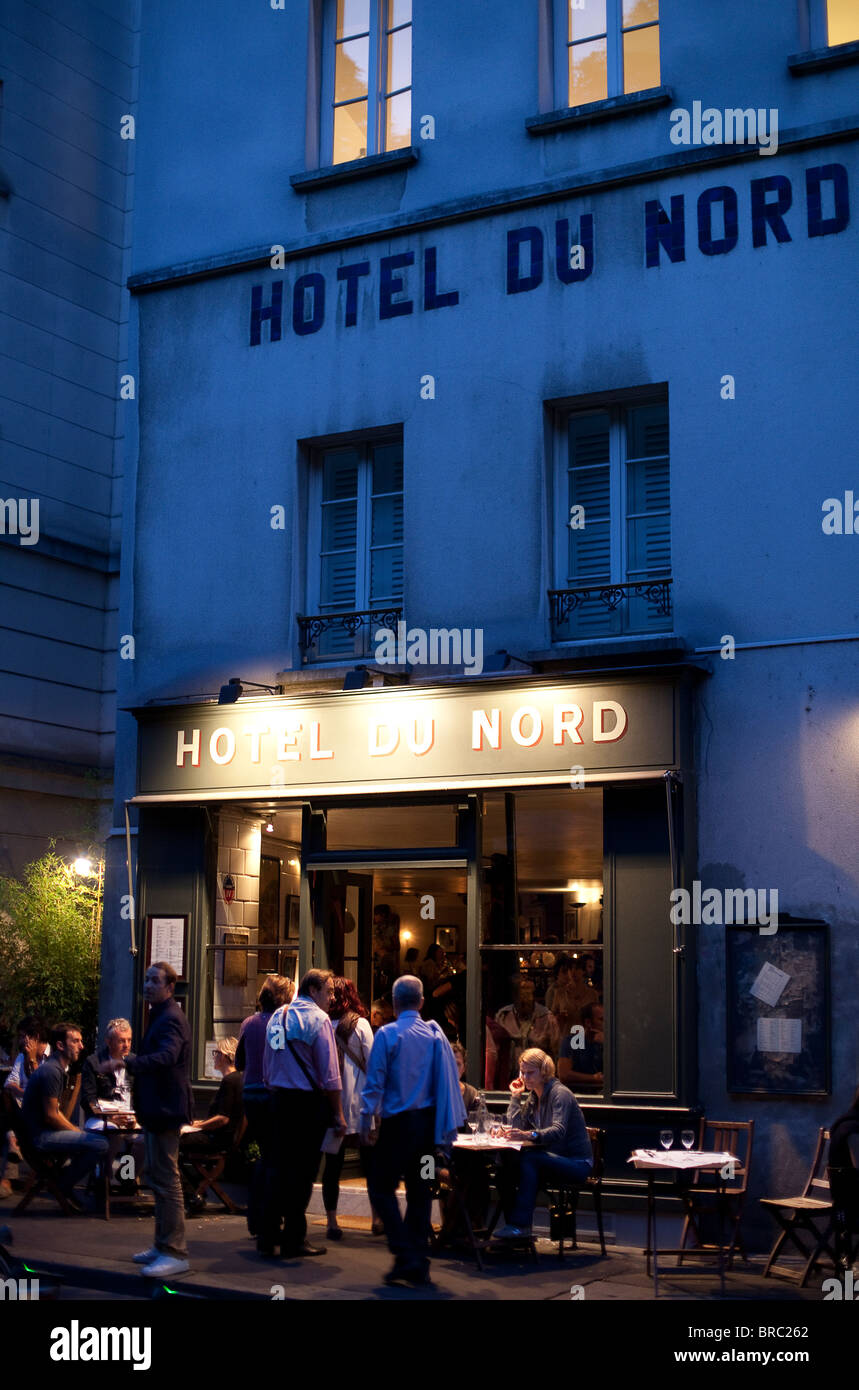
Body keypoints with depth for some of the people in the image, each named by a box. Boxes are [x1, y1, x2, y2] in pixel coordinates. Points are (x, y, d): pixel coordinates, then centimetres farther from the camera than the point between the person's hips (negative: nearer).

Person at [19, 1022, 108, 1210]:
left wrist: (76, 1130, 9)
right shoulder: (51, 1071, -19)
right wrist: (76, 1131, -7)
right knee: (100, 1145, -21)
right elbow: (51, 1116, -20)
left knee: (96, 1137, 20)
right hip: (41, 1136, -11)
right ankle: (63, 1187, -4)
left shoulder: (58, 1068, 15)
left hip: (43, 1133, 11)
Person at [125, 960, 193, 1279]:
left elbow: (166, 1056, -35)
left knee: (166, 1180, -9)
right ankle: (163, 1245, 27)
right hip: (156, 1109, 11)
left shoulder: (171, 1019, -17)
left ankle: (175, 1254, -6)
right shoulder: (160, 1016, 17)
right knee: (158, 1178, 17)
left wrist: (127, 1063, -46)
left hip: (165, 1109, -11)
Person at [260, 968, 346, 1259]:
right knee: (302, 1171, 0)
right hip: (309, 1102, -6)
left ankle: (267, 1237, 14)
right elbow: (329, 1074, -12)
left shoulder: (277, 1016, 12)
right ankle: (294, 1240, 5)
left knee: (278, 1166, 12)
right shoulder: (318, 1018, -9)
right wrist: (338, 1115, -8)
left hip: (279, 1100, 7)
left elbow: (267, 1068, 15)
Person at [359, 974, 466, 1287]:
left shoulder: (387, 1034, -9)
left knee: (382, 1187, 4)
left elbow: (375, 1081, -9)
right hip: (428, 1121, 5)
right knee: (419, 1191, 12)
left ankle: (406, 1258, -7)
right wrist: (449, 1125, 11)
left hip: (398, 1121, -5)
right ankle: (420, 1266, 14)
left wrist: (366, 1120, -2)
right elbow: (449, 1080, 4)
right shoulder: (435, 1034, 2)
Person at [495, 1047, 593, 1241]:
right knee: (508, 1162, -19)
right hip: (552, 1158, 7)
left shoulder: (560, 1093, -13)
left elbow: (558, 1131, -30)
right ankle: (512, 1221, -16)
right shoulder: (532, 1097, 13)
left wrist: (529, 1135, -47)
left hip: (577, 1163, -7)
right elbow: (516, 1126, 4)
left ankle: (521, 1224, -34)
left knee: (529, 1159, -33)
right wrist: (516, 1096, 1)